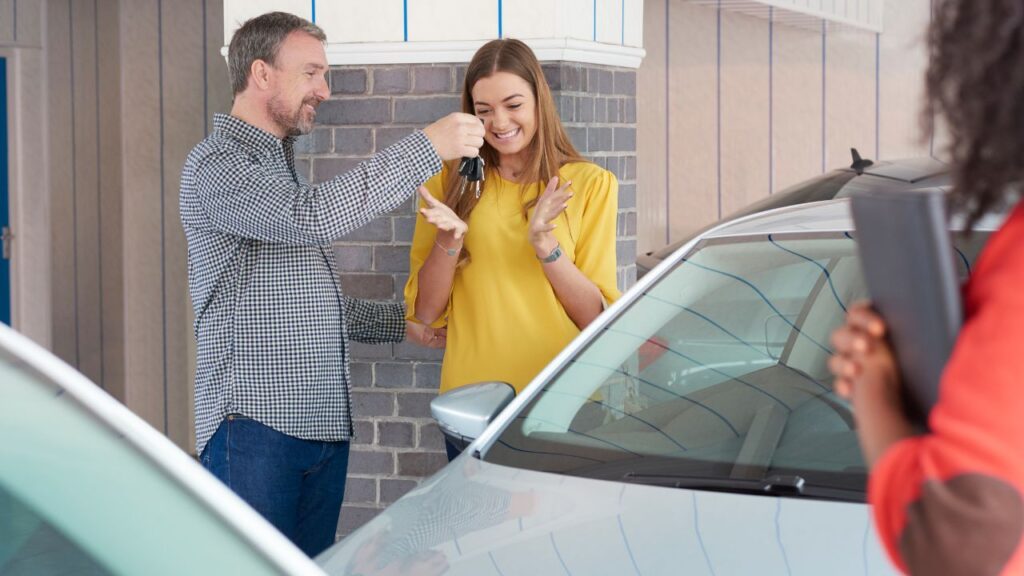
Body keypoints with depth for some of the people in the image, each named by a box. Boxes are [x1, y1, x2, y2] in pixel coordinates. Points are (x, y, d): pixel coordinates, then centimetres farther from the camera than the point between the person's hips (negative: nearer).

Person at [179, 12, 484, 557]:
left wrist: (404, 323, 23)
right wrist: (428, 146, -22)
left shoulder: (281, 165, 22)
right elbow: (313, 214, -26)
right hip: (254, 426, -9)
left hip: (323, 426, 9)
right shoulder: (216, 164, -9)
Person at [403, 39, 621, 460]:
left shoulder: (589, 184, 0)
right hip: (473, 401, 1)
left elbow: (598, 318, -5)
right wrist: (449, 240, -14)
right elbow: (426, 312, 3)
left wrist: (545, 244, -18)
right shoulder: (451, 184, 5)